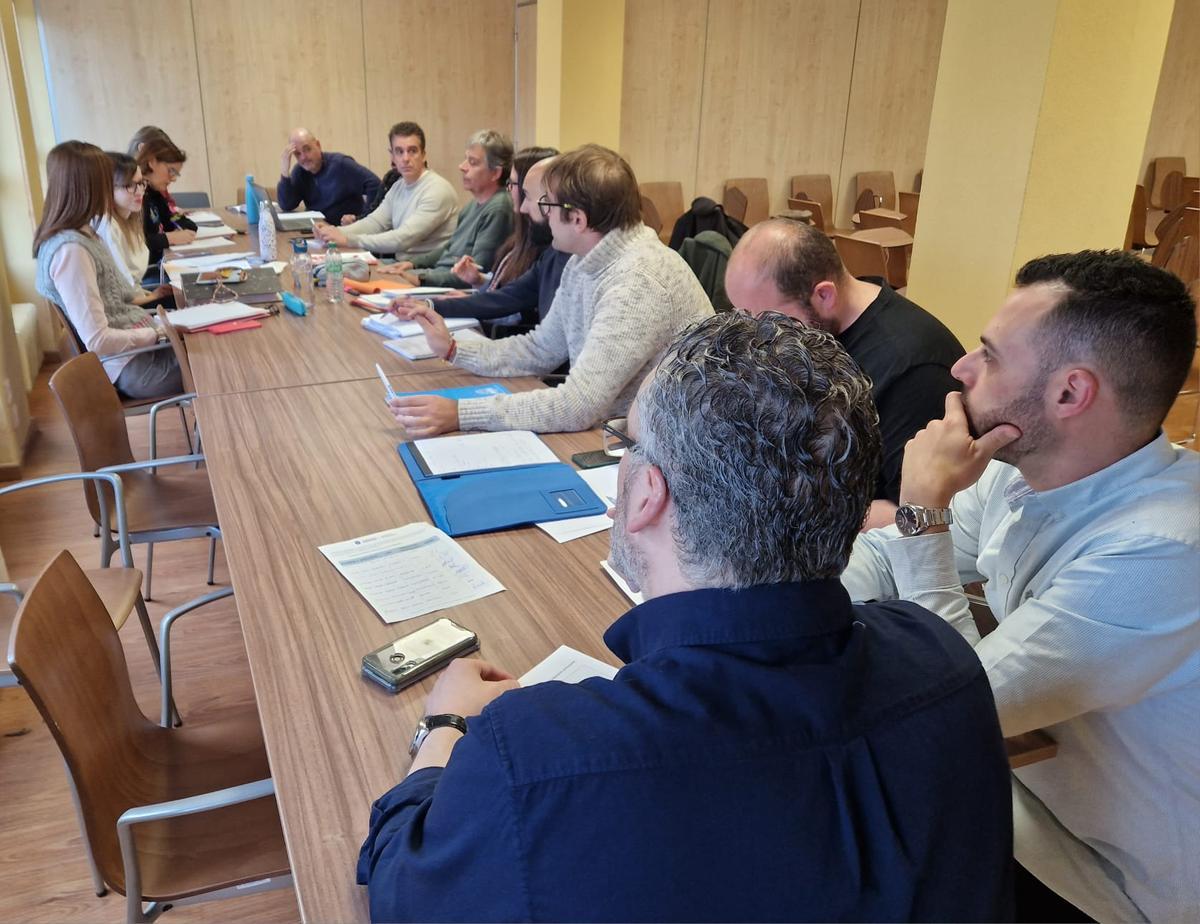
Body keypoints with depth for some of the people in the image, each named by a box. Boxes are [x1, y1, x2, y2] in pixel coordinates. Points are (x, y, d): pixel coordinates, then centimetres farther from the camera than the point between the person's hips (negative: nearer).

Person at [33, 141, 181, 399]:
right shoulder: (70, 250, -23)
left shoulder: (83, 233, 6)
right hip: (130, 367, -9)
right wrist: (159, 333, -17)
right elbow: (97, 340, -25)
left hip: (135, 346, 9)